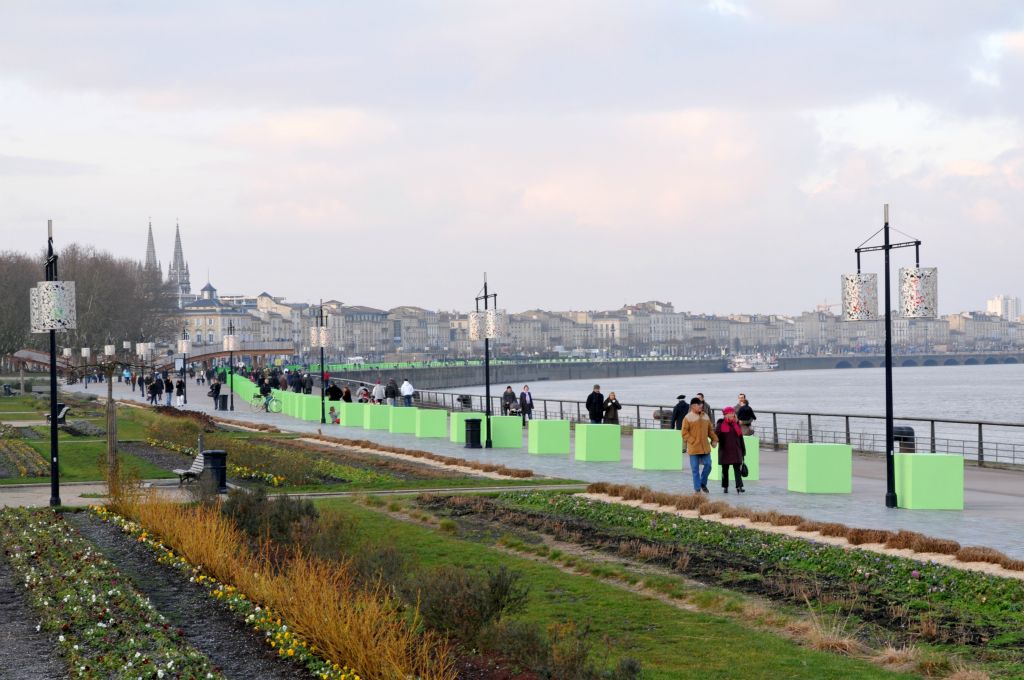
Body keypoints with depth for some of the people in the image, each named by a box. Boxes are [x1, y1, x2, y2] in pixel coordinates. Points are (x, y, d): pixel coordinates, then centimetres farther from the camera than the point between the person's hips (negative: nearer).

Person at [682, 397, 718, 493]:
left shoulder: (705, 417, 12)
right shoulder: (688, 418, -5)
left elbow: (710, 430, 19)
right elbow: (684, 433, -7)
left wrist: (714, 439, 6)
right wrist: (693, 441, -14)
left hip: (705, 447, 5)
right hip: (694, 448, -5)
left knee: (708, 465, 3)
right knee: (695, 469, 0)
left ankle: (703, 483, 24)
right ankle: (697, 488, 6)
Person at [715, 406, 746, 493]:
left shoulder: (736, 424, 9)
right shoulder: (720, 424, 0)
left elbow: (740, 438, 13)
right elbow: (716, 435, -3)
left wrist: (743, 450, 12)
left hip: (736, 450, 1)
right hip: (725, 451, -1)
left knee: (737, 468, -8)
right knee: (725, 469, 8)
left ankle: (739, 487, -15)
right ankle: (725, 486, 19)